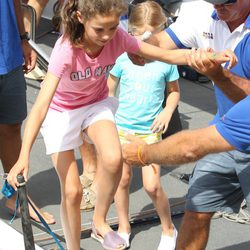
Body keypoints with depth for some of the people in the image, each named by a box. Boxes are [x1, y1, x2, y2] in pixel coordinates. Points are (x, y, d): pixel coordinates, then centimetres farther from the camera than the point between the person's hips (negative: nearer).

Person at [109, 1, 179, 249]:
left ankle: (169, 230, 18)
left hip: (150, 131, -2)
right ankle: (124, 228, 32)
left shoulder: (166, 62, -9)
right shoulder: (123, 59, -7)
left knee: (152, 186, -6)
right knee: (122, 179, 11)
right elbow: (109, 90, 5)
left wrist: (167, 111, -12)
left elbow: (174, 91, 6)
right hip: (122, 128, 2)